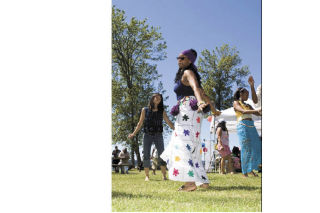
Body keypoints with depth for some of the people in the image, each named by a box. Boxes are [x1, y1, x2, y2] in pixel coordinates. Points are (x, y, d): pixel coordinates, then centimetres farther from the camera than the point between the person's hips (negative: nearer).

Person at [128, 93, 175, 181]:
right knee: (146, 155, -4)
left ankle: (164, 175, -8)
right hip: (147, 135, 0)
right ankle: (147, 176, 2)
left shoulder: (162, 111, 9)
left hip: (158, 135, 0)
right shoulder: (145, 110, 7)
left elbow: (169, 122, 6)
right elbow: (140, 123, 9)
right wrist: (133, 134, 1)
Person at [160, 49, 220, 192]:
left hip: (188, 110, -10)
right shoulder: (183, 74, 25)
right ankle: (202, 181, 12)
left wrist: (200, 102, -44)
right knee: (190, 147, 11)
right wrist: (212, 107, 39)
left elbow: (196, 88, -25)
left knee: (184, 144, -17)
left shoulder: (188, 73, -4)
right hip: (185, 113, 10)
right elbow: (202, 92, 31)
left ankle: (191, 182, -24)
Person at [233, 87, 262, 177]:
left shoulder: (248, 105, 26)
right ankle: (244, 172, -3)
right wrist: (256, 110, -25)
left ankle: (250, 169, 8)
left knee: (257, 147, -2)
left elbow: (258, 113, 19)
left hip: (251, 127, 7)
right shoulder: (236, 103, 6)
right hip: (243, 126, -7)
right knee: (246, 149, -10)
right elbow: (243, 111, -13)